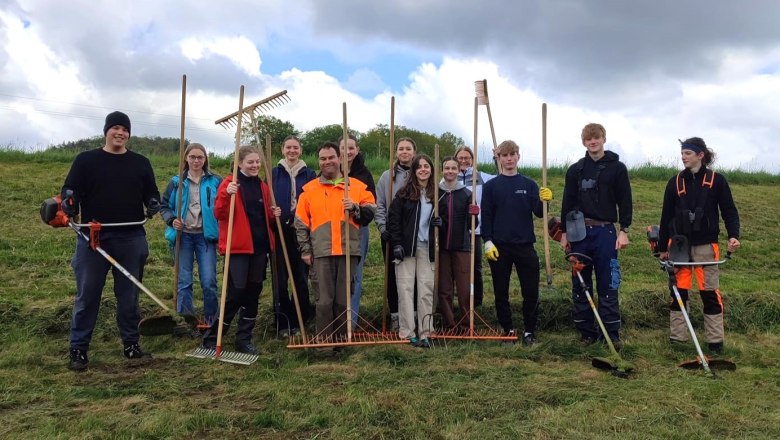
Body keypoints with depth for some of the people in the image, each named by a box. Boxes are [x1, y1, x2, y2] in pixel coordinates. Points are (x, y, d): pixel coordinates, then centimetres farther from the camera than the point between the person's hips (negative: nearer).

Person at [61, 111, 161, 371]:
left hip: (131, 240, 2)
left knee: (129, 295, 10)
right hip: (92, 238, -2)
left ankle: (131, 345, 21)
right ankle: (78, 349, 13)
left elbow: (151, 193, 14)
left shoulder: (141, 163, 10)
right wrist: (67, 205, -21)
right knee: (87, 295, 3)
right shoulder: (86, 160, 5)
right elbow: (70, 190, 1)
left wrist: (154, 205, -9)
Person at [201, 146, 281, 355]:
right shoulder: (230, 183, -4)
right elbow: (219, 214, -12)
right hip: (238, 247, -6)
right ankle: (212, 336, 10)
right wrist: (227, 195, -26)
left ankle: (244, 339, 19)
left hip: (260, 247, 6)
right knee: (236, 293, -7)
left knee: (253, 294, 9)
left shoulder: (263, 187, 14)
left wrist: (273, 215, 3)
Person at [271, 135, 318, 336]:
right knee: (281, 278, 3)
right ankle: (283, 322, 13)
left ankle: (299, 322, 16)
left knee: (301, 277, 3)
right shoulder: (274, 173, 7)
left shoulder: (309, 174, 8)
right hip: (280, 231, 0)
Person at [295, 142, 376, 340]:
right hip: (321, 252, 0)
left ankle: (342, 338, 20)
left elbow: (371, 212, 7)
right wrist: (305, 250, 3)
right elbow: (301, 223, 9)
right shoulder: (310, 189, 8)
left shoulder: (357, 186, 8)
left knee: (344, 299, 7)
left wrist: (355, 208, -12)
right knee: (324, 299, 1)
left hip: (349, 251, 1)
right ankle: (323, 339, 11)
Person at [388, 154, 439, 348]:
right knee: (406, 289, -2)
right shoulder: (404, 193, 0)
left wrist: (440, 222, -4)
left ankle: (425, 332, 9)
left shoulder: (436, 194, 8)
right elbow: (393, 219, -3)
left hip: (427, 248, 3)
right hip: (406, 248, -2)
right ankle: (407, 332, 4)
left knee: (426, 290, 2)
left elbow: (441, 216, 20)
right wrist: (396, 244, -10)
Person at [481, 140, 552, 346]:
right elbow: (486, 216, 2)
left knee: (531, 291, 1)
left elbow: (539, 213, 1)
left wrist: (544, 201, -20)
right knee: (501, 292, 6)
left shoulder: (529, 184, 7)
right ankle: (507, 330, 20)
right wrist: (488, 242, -7)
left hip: (525, 245, 1)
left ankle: (529, 331, 15)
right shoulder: (490, 186, 4)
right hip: (499, 247, 0)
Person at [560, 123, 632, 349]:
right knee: (580, 284, 5)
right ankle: (586, 331, 14)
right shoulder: (575, 170, 8)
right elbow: (567, 203, 10)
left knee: (608, 284, -1)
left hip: (605, 232, -2)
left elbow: (625, 201, 2)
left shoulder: (617, 168, 3)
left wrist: (624, 230, -5)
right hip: (579, 232, 2)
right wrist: (564, 233, 7)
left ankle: (612, 333, 7)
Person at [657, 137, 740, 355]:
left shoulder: (716, 180, 0)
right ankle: (677, 337, 13)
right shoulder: (675, 182, 5)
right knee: (678, 291, 5)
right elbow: (666, 216, 8)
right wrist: (662, 247, 10)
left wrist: (733, 235, -15)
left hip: (706, 245, -2)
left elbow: (729, 210, 2)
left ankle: (715, 340, 11)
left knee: (710, 292, 1)